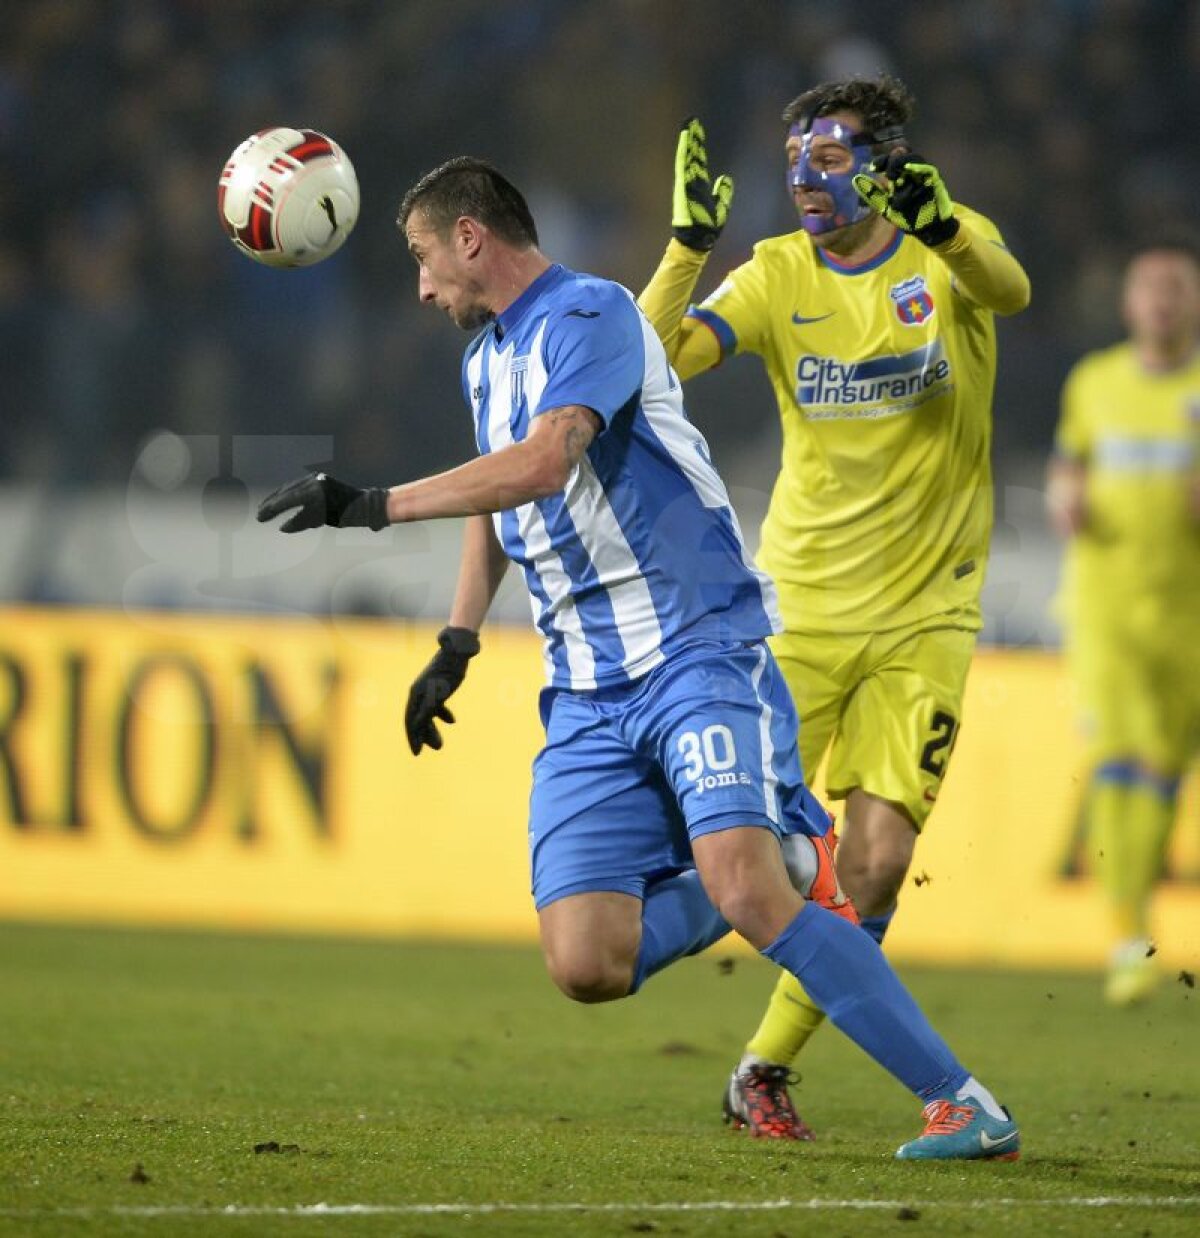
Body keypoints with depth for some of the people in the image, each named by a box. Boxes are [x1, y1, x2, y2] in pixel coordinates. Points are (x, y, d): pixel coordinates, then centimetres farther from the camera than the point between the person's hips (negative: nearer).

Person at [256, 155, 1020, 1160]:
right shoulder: (486, 359, 20)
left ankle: (963, 1104, -21)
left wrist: (375, 505, -27)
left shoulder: (588, 314, -10)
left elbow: (542, 465, -27)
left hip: (698, 653, -8)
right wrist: (456, 647, 32)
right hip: (586, 694, 8)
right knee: (586, 965, -10)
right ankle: (782, 866, 17)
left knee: (742, 886, -28)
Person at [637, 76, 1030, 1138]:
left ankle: (765, 1069, 9)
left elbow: (1009, 291, -27)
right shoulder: (777, 275, 1)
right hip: (799, 602, 1)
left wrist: (938, 225, -46)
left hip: (923, 616, 0)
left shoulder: (948, 245, -2)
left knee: (877, 867, -6)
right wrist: (689, 247, -24)